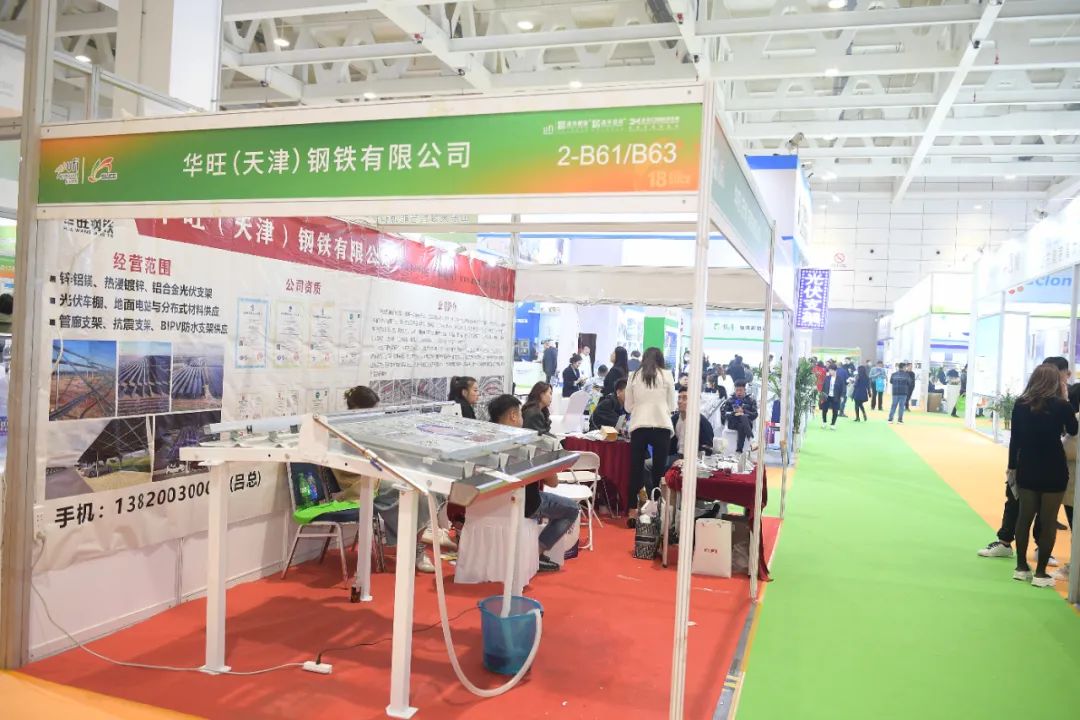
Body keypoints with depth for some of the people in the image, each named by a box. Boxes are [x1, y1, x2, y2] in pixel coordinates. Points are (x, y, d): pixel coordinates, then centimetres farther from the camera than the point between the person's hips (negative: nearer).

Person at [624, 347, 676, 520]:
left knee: (636, 469, 6)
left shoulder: (634, 376, 10)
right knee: (659, 469, 4)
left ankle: (633, 510, 8)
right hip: (662, 426, -1)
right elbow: (672, 406, 10)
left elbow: (628, 406, 13)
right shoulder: (666, 375, 7)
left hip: (639, 426, 1)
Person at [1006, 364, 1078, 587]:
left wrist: (1012, 467, 10)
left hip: (1027, 468, 3)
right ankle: (1040, 573, 8)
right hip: (1053, 470, -3)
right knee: (1048, 521, 4)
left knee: (1025, 517, 12)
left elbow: (1014, 438, 3)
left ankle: (1021, 567, 19)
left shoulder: (1021, 404, -1)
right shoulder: (1061, 405, -10)